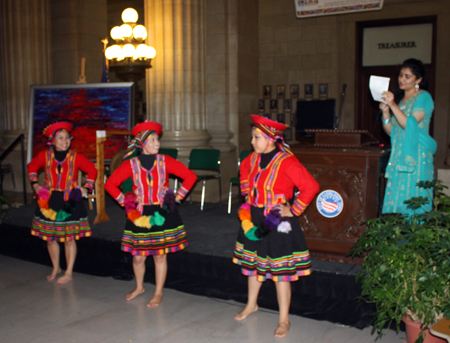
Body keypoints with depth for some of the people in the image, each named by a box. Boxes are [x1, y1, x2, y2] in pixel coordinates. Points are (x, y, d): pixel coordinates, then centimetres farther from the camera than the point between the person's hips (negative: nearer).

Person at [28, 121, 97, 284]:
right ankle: (55, 268, 31)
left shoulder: (76, 157, -6)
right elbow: (32, 167, 18)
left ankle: (69, 273, 16)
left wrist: (86, 188, 0)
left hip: (70, 201, -2)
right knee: (50, 237, 10)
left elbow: (92, 170, 6)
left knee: (69, 238, 1)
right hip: (49, 200, 2)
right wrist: (35, 184, 9)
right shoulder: (44, 155, -2)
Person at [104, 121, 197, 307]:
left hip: (162, 214, 0)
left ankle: (158, 293, 21)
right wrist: (124, 201, 0)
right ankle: (139, 287, 34)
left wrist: (178, 196, -1)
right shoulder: (131, 164, -2)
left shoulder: (165, 161, -3)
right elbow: (110, 184, 3)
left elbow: (190, 176, 0)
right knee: (138, 256, 6)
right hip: (140, 214, 1)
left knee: (160, 255, 5)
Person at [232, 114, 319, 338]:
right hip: (254, 221, 7)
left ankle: (284, 320, 18)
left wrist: (294, 210, -18)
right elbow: (244, 171, 25)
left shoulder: (286, 162, -21)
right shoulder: (254, 158, 1)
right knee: (252, 264, 21)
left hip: (277, 223, -7)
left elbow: (311, 187, -24)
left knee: (279, 272, 2)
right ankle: (251, 305, 43)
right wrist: (247, 194, 17)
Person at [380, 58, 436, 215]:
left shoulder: (424, 97, -2)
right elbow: (390, 130, 12)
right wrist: (385, 112, -3)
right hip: (398, 156, 7)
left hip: (416, 156, -7)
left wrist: (393, 105, -21)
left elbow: (410, 125, -15)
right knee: (395, 201, 2)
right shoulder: (401, 99, 18)